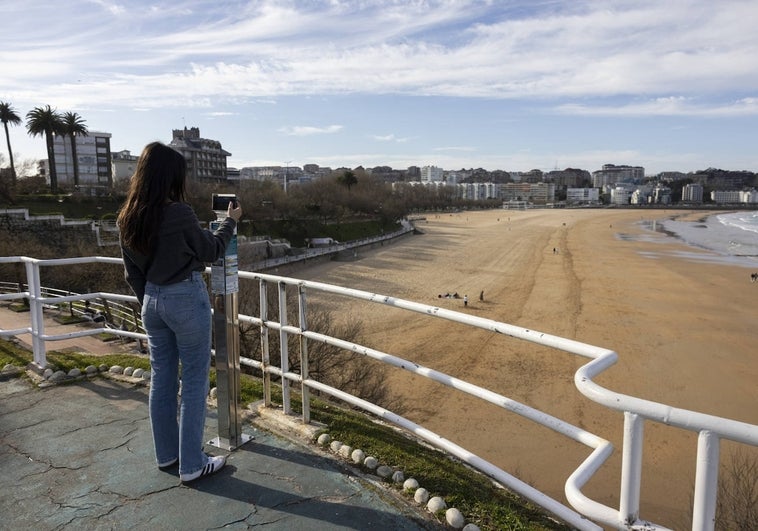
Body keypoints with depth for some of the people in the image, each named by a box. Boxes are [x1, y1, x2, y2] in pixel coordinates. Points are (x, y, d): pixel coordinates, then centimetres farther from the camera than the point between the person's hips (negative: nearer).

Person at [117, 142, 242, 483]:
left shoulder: (128, 218, 1)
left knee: (162, 379, 17)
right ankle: (192, 465, 13)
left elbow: (132, 272, 9)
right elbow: (210, 251, -4)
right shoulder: (178, 213, -19)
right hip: (186, 299, -7)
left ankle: (166, 454, 31)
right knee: (194, 381, 4)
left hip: (152, 301, 7)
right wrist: (230, 222, 10)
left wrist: (148, 302, 21)